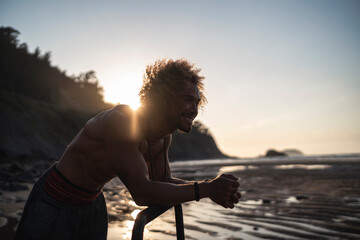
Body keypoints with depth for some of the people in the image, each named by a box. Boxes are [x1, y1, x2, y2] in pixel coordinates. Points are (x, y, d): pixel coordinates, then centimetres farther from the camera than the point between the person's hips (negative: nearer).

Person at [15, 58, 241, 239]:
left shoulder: (164, 137, -6)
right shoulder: (120, 121, -33)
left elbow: (164, 181, 1)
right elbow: (141, 193, -35)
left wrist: (212, 188, -14)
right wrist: (205, 189, -33)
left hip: (93, 202, 8)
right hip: (54, 203, -7)